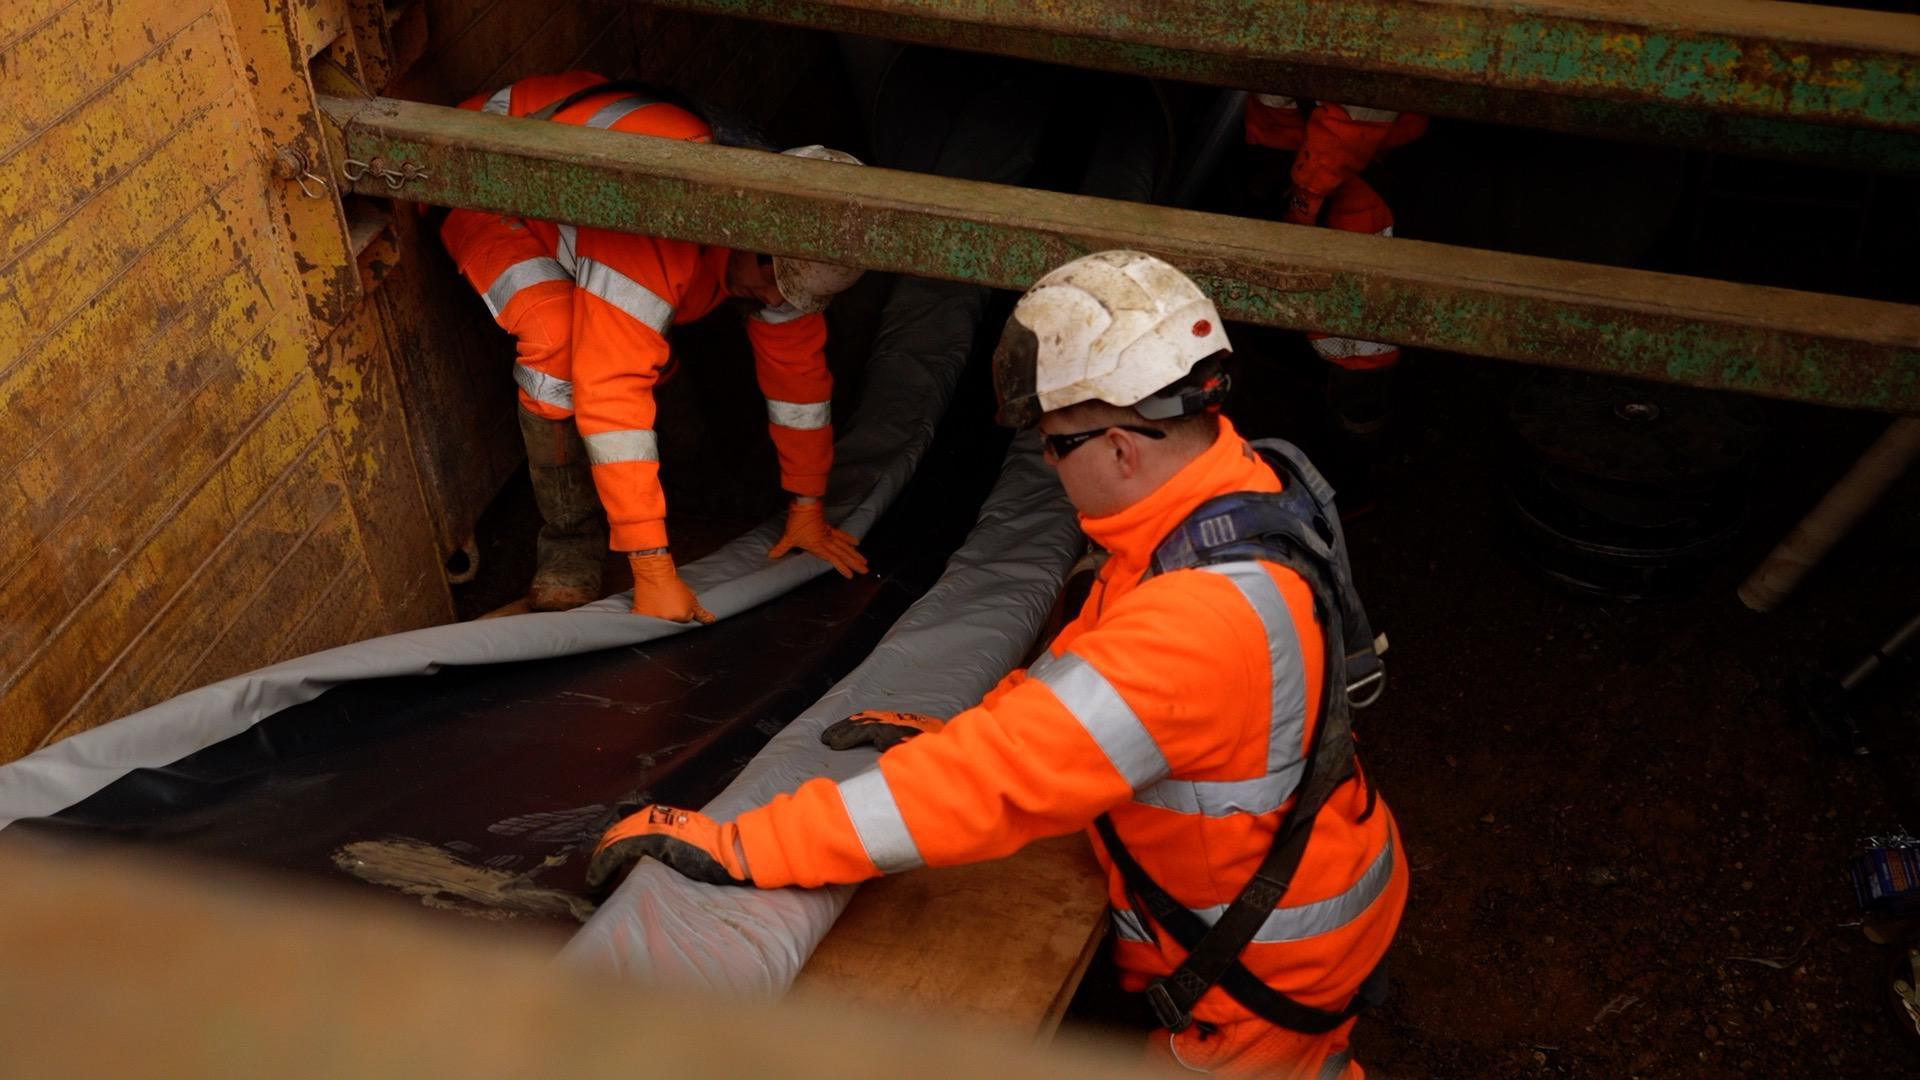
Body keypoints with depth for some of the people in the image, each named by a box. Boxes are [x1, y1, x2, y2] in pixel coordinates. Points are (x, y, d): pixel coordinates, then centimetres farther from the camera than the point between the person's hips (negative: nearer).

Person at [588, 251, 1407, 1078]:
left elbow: (997, 780, -39)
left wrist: (738, 847, -36)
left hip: (1265, 974, -8)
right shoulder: (1238, 487, -9)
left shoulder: (1197, 626, -38)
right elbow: (1088, 656, 5)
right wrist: (957, 733, -5)